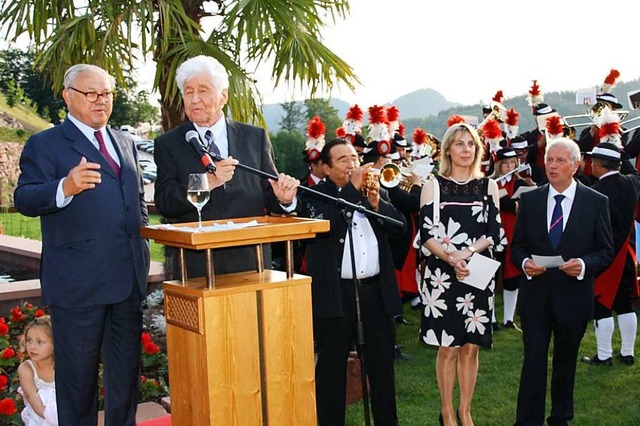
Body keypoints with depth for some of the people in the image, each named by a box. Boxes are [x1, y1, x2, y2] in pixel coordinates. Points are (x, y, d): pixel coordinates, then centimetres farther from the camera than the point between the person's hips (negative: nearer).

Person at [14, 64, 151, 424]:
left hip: (129, 276, 6)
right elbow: (25, 200, -14)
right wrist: (64, 188, -33)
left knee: (127, 370, 15)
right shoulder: (44, 145, -2)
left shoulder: (125, 144, 17)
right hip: (78, 280, -6)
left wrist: (142, 241, 13)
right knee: (78, 373, 4)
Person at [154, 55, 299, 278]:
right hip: (194, 265, -1)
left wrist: (283, 199, -13)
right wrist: (206, 182, -20)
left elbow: (268, 195, 10)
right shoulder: (168, 144, 6)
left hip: (250, 260, 2)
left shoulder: (255, 137, 10)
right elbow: (164, 204, -5)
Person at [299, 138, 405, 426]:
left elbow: (400, 227, 5)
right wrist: (352, 188, -18)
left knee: (382, 363, 14)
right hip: (336, 292, -4)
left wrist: (377, 204, -12)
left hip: (376, 289, 4)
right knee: (332, 365, 6)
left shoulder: (374, 189, 12)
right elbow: (325, 224, -22)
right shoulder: (314, 195, -2)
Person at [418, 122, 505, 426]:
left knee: (470, 346, 8)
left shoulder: (488, 186, 8)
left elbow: (494, 233, 1)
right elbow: (426, 234, -5)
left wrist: (467, 252, -16)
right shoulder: (433, 185, 3)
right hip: (442, 275, -2)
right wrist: (451, 258, -20)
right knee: (448, 347, 3)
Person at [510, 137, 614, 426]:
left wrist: (584, 264, -20)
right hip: (535, 295, 0)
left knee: (566, 361, 15)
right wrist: (524, 262, -15)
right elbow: (517, 245, 6)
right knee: (533, 359, -1)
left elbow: (606, 251, -1)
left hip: (573, 296, 0)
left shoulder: (596, 202, -2)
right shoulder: (529, 200, 2)